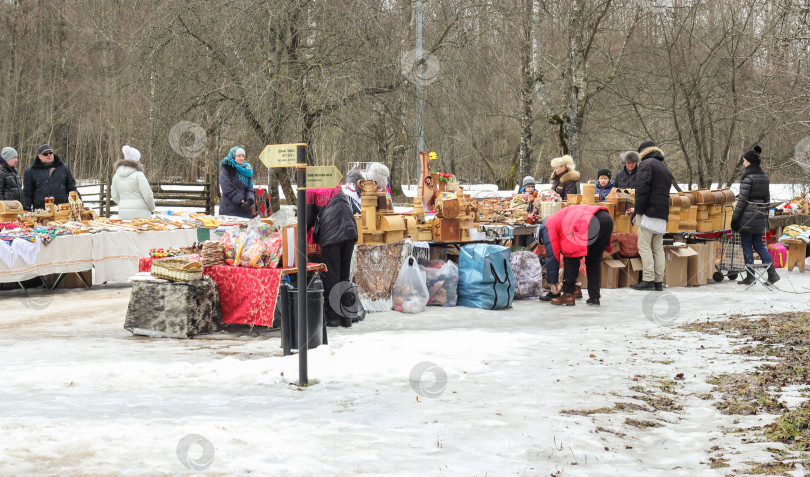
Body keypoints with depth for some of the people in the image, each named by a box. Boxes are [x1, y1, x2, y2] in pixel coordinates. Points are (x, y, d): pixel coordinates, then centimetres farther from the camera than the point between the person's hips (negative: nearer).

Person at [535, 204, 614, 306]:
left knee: (571, 256, 9)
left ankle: (568, 294, 9)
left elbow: (552, 257, 13)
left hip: (589, 224, -8)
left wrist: (553, 283, 20)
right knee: (594, 259, 21)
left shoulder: (547, 226, 17)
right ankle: (594, 297, 19)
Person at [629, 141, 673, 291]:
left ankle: (648, 280, -10)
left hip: (649, 213, -8)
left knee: (644, 247, -6)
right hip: (663, 215, 8)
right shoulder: (666, 169, 25)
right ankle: (659, 282, 7)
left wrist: (638, 210, -13)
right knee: (658, 249, 8)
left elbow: (642, 188, -15)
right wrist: (637, 209, 29)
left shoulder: (646, 164, -2)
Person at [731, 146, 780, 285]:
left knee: (747, 246, 1)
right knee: (759, 245, 14)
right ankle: (772, 273, 6)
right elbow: (767, 198, 15)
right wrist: (765, 218, 22)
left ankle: (750, 277, 5)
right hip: (760, 216, 8)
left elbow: (742, 199, -16)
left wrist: (734, 218, -11)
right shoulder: (764, 176, 10)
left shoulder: (748, 177, -15)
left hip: (747, 216, -8)